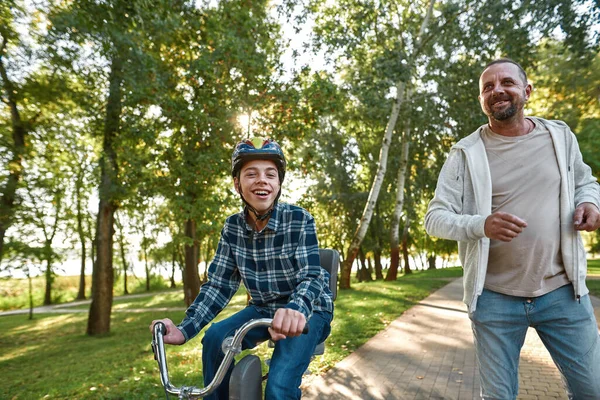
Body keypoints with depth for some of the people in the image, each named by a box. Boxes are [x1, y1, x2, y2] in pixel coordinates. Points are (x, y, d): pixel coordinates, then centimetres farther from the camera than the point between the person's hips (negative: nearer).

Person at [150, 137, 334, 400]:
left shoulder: (299, 220, -18)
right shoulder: (232, 227, -7)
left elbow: (311, 276, -26)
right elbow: (219, 285, -8)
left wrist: (296, 310, -49)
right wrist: (185, 329, -23)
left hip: (307, 311, -3)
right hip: (263, 310, 4)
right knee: (216, 337, -21)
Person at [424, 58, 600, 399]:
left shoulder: (561, 135, 4)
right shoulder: (466, 153, -5)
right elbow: (435, 218, -9)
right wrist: (481, 225, -29)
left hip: (563, 292, 3)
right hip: (495, 298, -2)